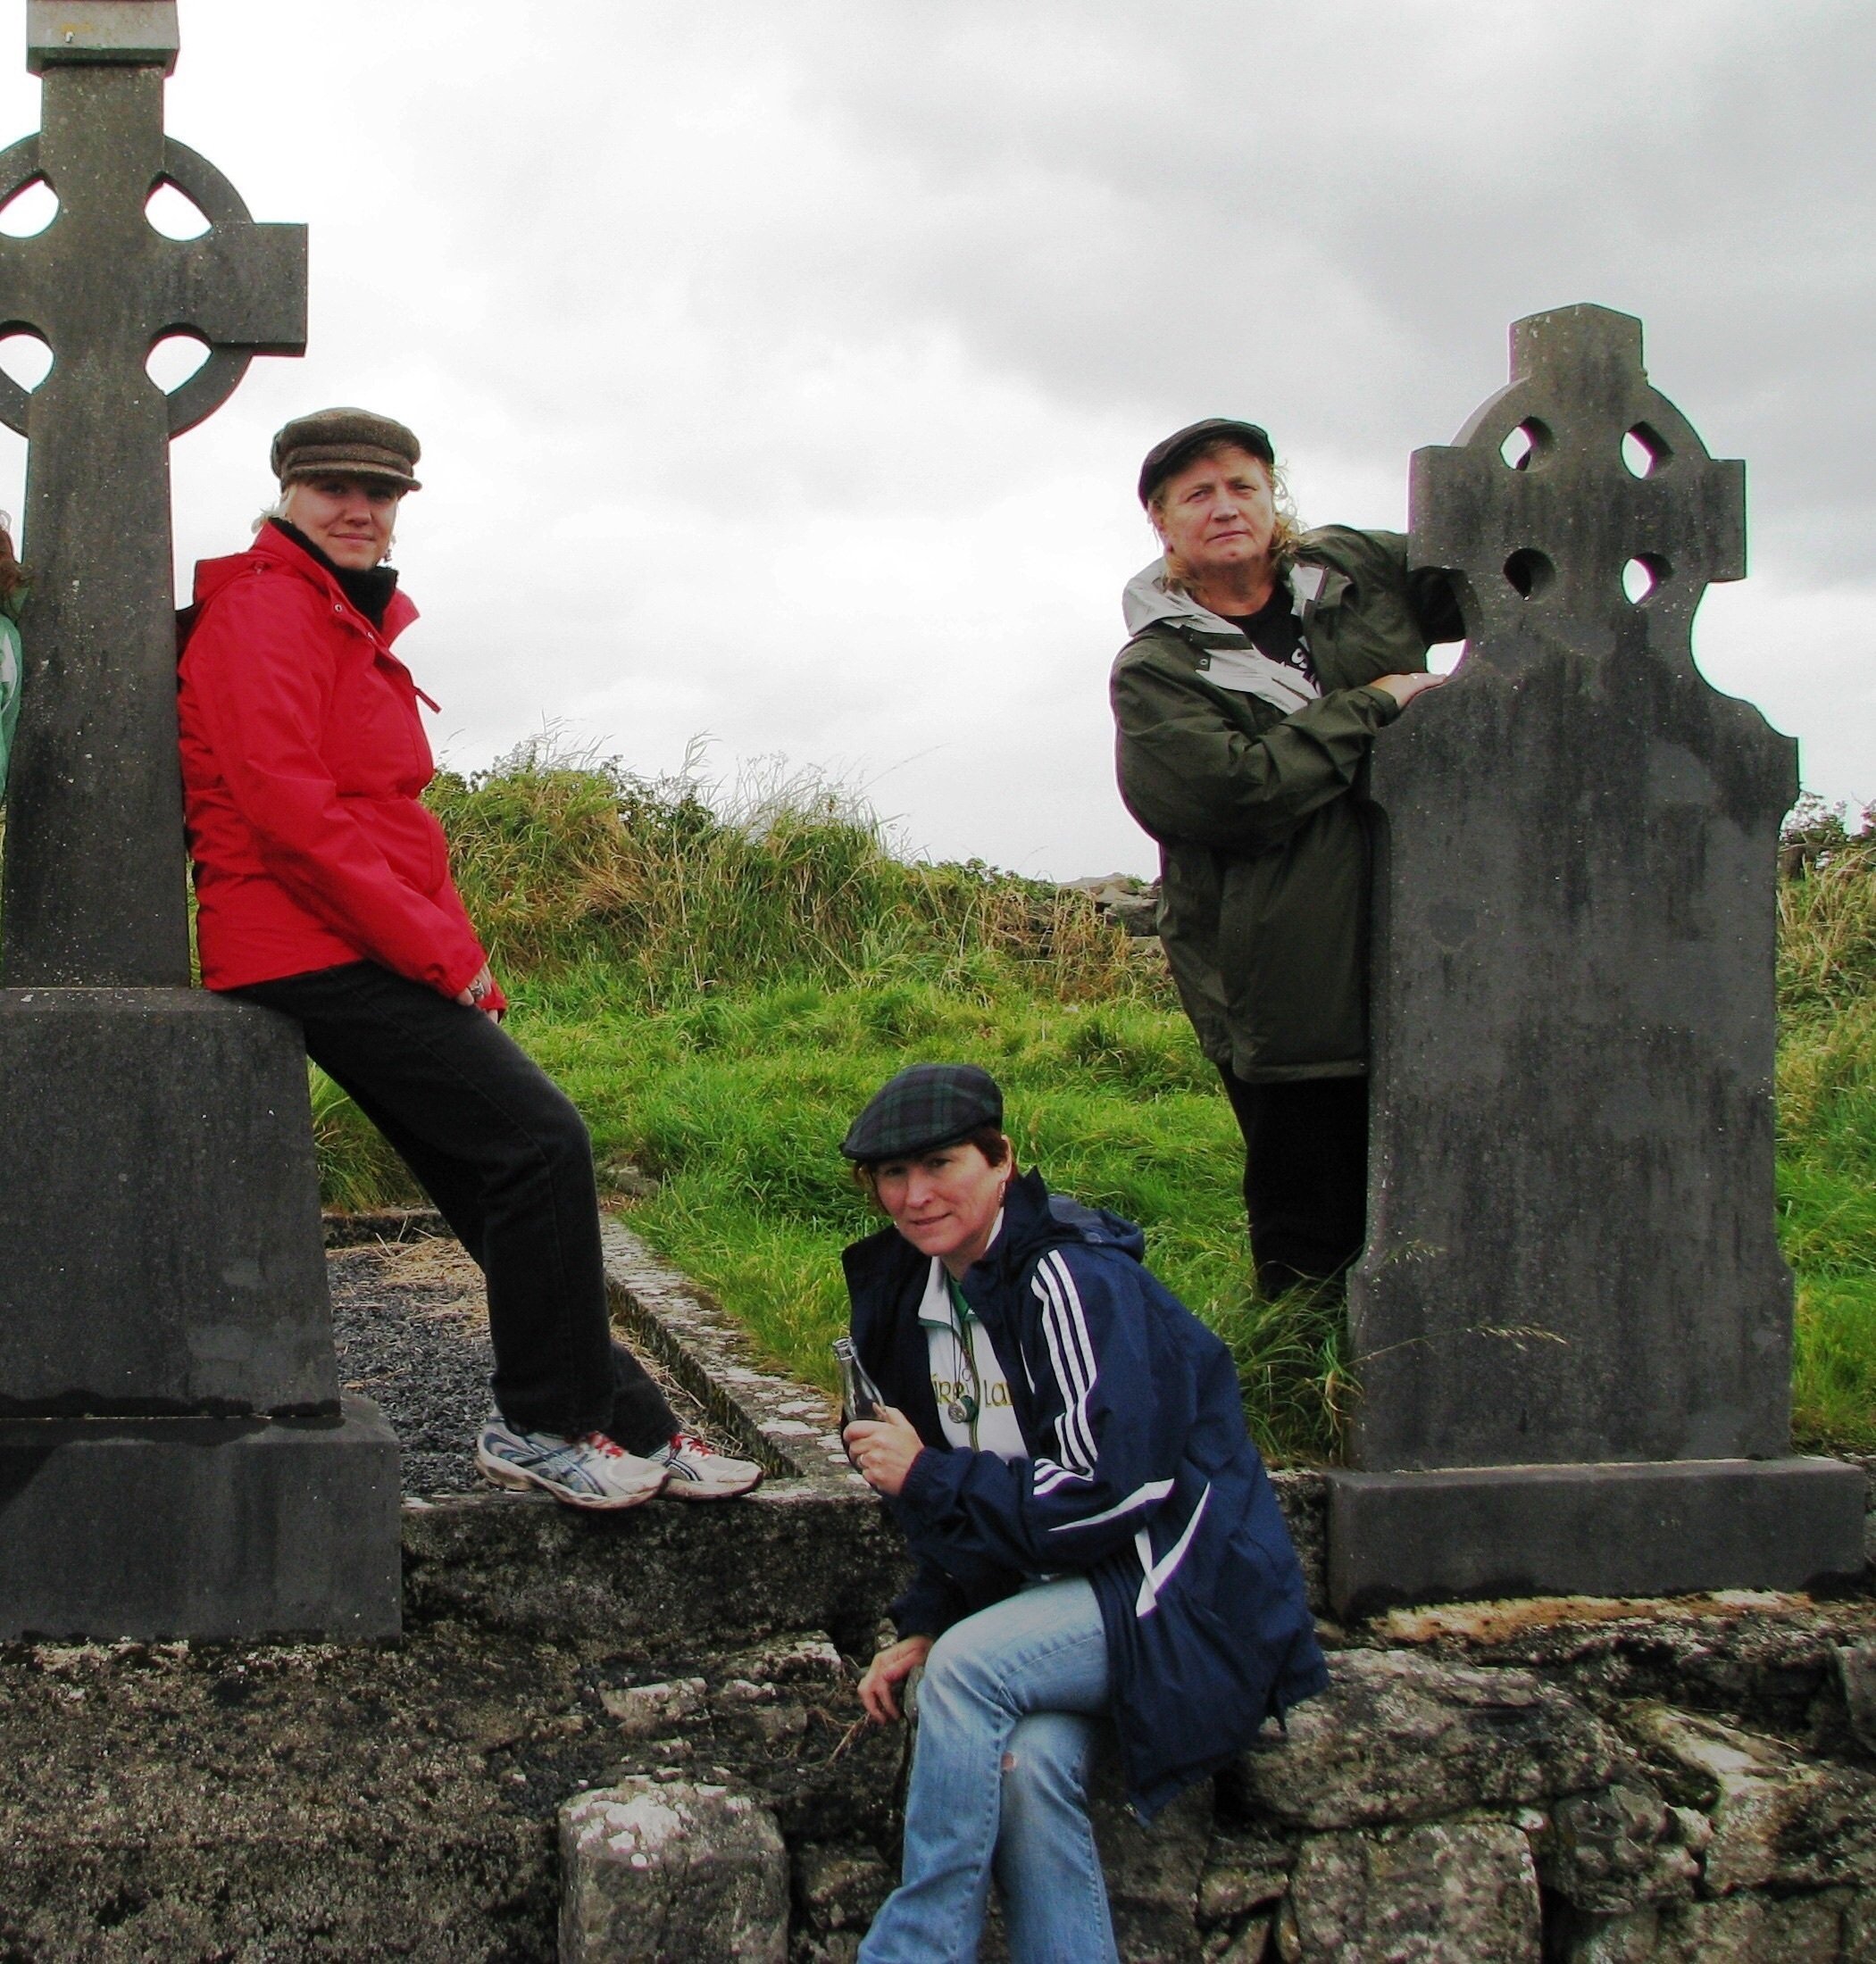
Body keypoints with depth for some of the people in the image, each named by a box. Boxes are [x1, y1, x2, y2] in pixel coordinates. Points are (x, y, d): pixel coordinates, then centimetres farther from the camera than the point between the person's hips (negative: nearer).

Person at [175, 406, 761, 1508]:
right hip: (320, 951, -10)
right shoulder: (265, 609, -6)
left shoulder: (349, 627, 25)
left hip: (378, 953, 10)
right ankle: (543, 1426, -3)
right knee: (541, 1139, -15)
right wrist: (435, 947, -18)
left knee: (504, 1181, 9)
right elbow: (281, 798, -19)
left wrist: (461, 959, 11)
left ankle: (627, 1424, 16)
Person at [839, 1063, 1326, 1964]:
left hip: (1183, 1593, -7)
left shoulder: (1071, 1280, -17)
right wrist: (922, 1627, 2)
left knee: (969, 1668, -28)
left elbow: (1114, 1488, -23)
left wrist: (926, 1477, -17)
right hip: (1058, 1585, 7)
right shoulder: (921, 1294, 9)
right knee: (1025, 1762, -25)